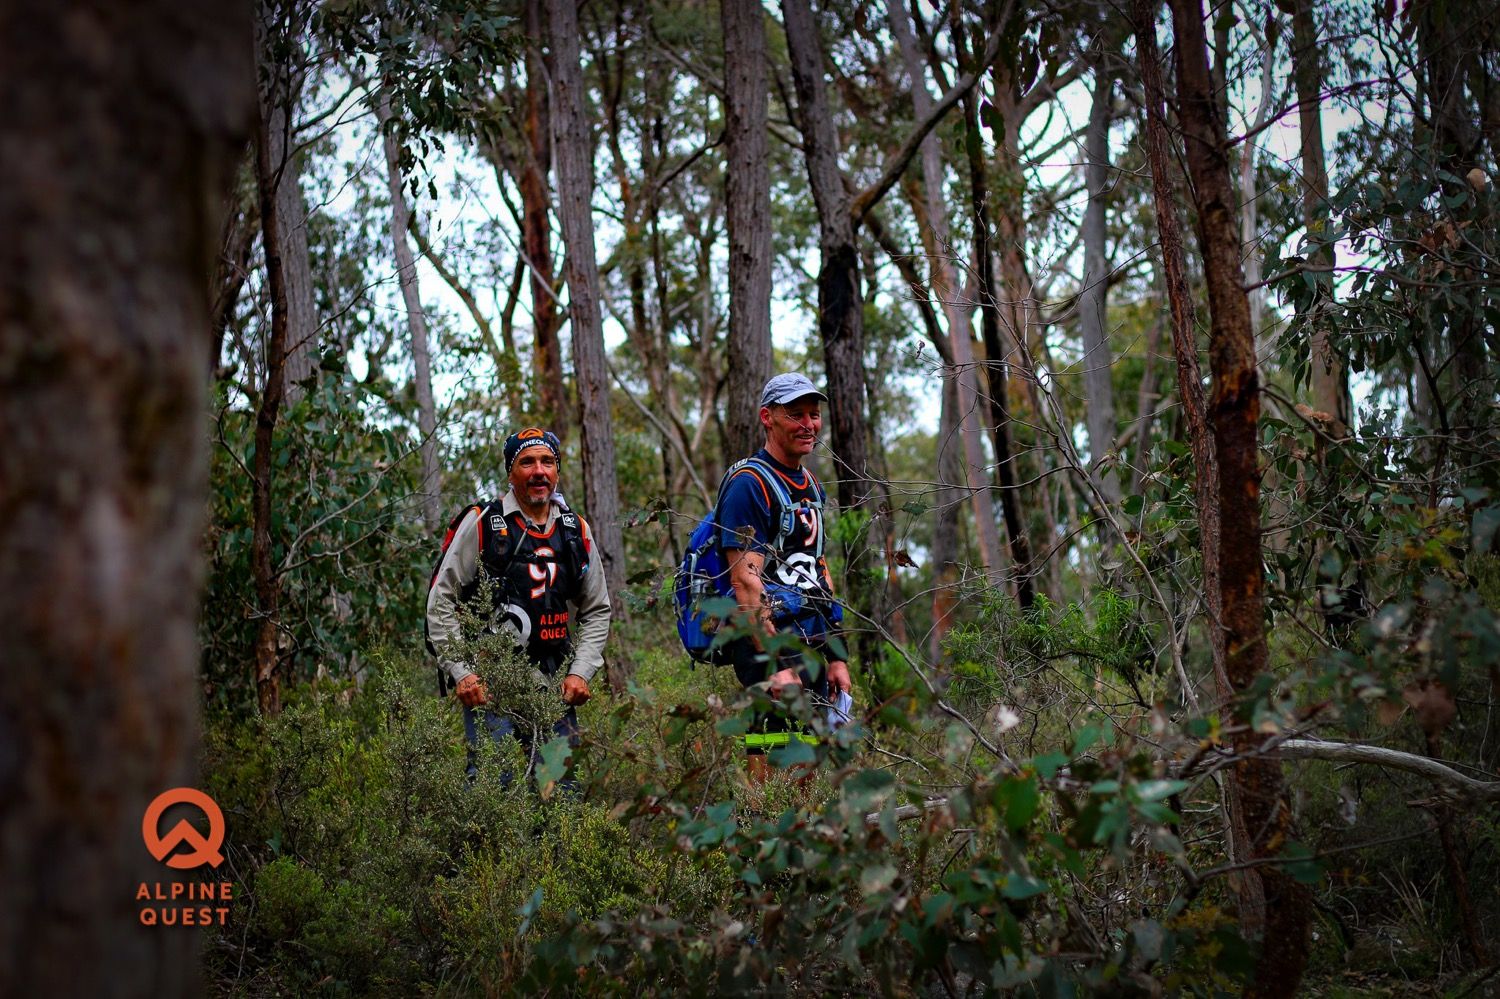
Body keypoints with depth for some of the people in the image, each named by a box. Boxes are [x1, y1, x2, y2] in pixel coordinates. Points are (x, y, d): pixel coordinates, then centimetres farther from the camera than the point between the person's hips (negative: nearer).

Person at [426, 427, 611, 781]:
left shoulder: (576, 530, 10)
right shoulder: (481, 524, -3)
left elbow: (597, 610, 17)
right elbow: (440, 603, -1)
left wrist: (580, 672, 4)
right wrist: (460, 673, -8)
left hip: (554, 685, 4)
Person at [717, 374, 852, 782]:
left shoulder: (812, 486, 17)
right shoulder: (748, 484, -11)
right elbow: (745, 581, -17)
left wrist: (836, 656, 16)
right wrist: (775, 664, -23)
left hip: (811, 642, 9)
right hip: (768, 642, -8)